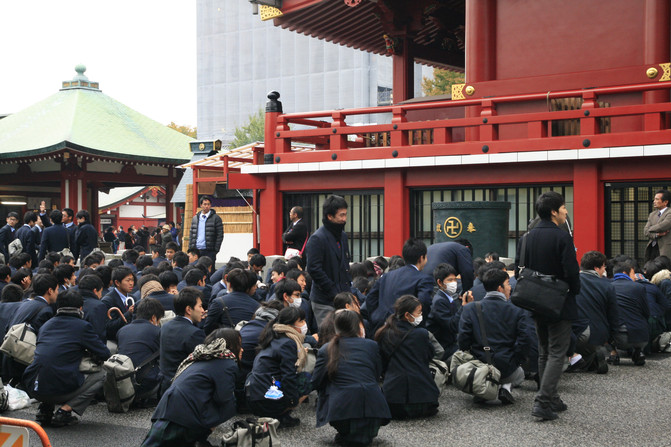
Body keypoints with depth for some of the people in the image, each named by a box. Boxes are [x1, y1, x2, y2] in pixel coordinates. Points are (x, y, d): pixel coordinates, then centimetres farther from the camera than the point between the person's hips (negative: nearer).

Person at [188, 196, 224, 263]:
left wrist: (216, 250, -9)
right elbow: (191, 234, 16)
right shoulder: (195, 218, 14)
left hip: (209, 251, -4)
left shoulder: (216, 218, 0)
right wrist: (190, 249, 7)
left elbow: (220, 235, -2)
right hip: (196, 250, 4)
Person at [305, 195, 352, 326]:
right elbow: (314, 270, -18)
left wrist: (348, 284, 10)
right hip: (324, 302, -8)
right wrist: (334, 293, -16)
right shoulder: (317, 239, -13)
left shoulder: (342, 236, 13)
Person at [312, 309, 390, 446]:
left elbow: (316, 383, 9)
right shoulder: (371, 345, 9)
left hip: (341, 412, -1)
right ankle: (365, 435, 16)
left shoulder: (326, 350, 8)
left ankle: (347, 435, 14)